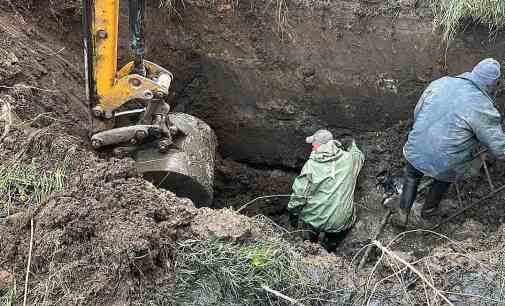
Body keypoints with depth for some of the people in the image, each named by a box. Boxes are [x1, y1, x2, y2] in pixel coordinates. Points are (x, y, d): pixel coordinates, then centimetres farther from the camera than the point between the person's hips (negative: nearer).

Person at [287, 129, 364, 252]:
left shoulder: (311, 164, -11)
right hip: (340, 222, 2)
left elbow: (298, 194, -10)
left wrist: (293, 215, 5)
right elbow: (359, 156, 22)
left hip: (314, 220, -1)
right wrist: (352, 145, 41)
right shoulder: (349, 159, -4)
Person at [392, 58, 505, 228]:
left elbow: (417, 112, 11)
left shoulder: (440, 82, -1)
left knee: (411, 175, 33)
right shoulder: (484, 109, -14)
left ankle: (402, 214, 37)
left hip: (416, 149, 3)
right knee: (441, 182, 30)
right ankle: (426, 217, 46)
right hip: (444, 163, -3)